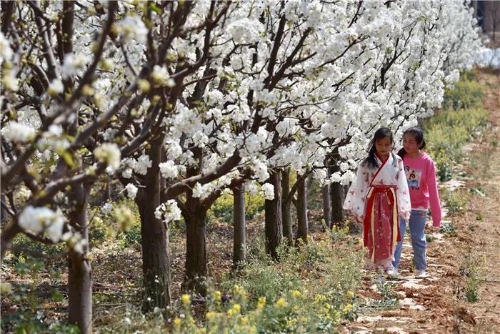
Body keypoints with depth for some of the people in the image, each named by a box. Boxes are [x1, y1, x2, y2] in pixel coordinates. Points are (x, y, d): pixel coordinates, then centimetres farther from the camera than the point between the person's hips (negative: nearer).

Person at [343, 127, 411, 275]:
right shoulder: (366, 164, -4)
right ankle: (373, 265, 10)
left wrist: (403, 207, -3)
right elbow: (359, 187, -3)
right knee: (375, 235, 2)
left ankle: (387, 264, 17)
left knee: (390, 235, 7)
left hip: (391, 202, 2)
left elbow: (402, 185, 1)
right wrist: (358, 209, -6)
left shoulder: (397, 162, 1)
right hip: (374, 202, -2)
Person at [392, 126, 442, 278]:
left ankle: (421, 269, 23)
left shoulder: (427, 162, -13)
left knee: (418, 238, 11)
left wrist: (436, 214, -8)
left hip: (419, 207, -1)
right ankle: (393, 267, 1)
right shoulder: (399, 158, -8)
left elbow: (432, 188, -10)